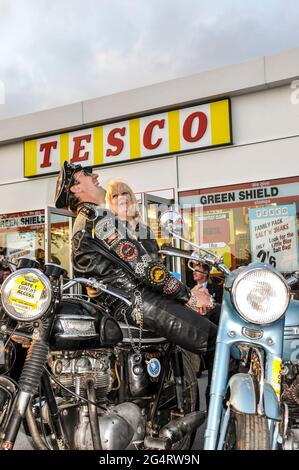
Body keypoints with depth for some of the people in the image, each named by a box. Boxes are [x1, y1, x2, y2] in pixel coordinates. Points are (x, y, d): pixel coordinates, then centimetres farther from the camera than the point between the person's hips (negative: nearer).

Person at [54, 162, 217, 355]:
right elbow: (142, 266, -16)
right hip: (138, 299, -10)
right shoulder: (98, 216, -10)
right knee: (213, 338, -17)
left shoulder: (82, 223, 23)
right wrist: (188, 296, -9)